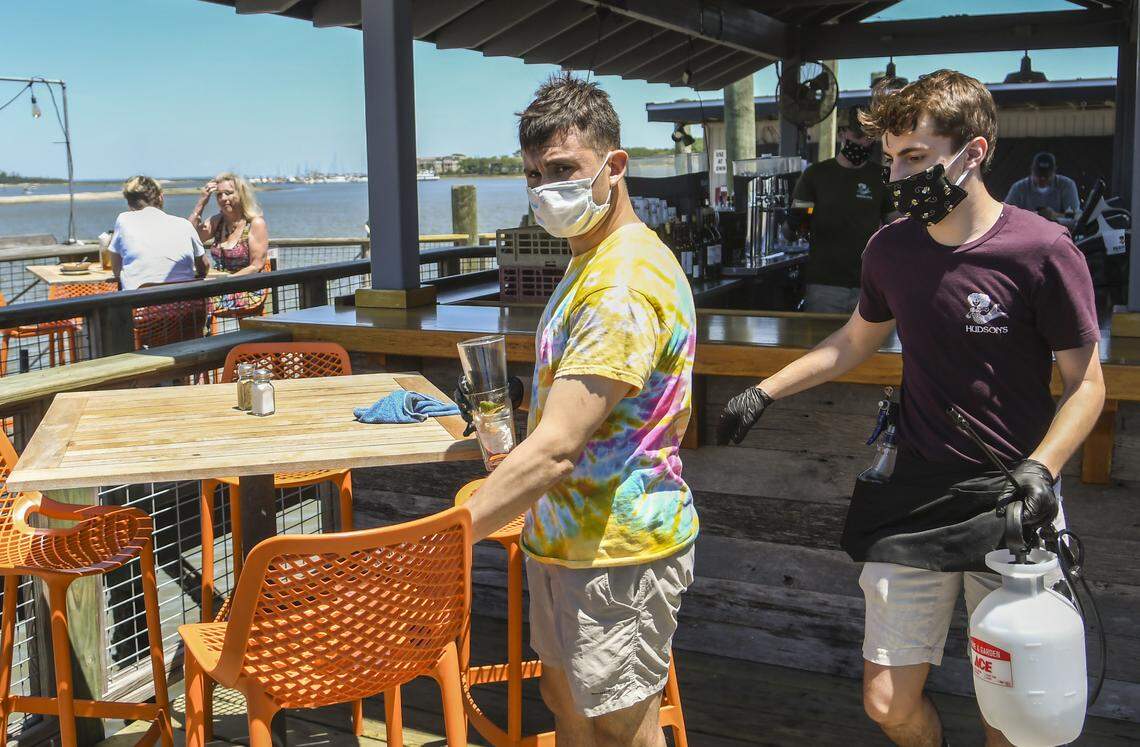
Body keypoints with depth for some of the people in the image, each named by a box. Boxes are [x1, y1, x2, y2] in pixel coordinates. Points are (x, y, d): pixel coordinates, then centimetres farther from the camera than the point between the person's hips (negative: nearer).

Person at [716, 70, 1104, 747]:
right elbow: (855, 342, 20)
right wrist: (765, 392, 16)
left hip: (1011, 513, -3)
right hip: (914, 506, 4)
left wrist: (1040, 468, -22)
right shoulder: (891, 248, 3)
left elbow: (1086, 384, -6)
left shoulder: (1042, 251, -12)